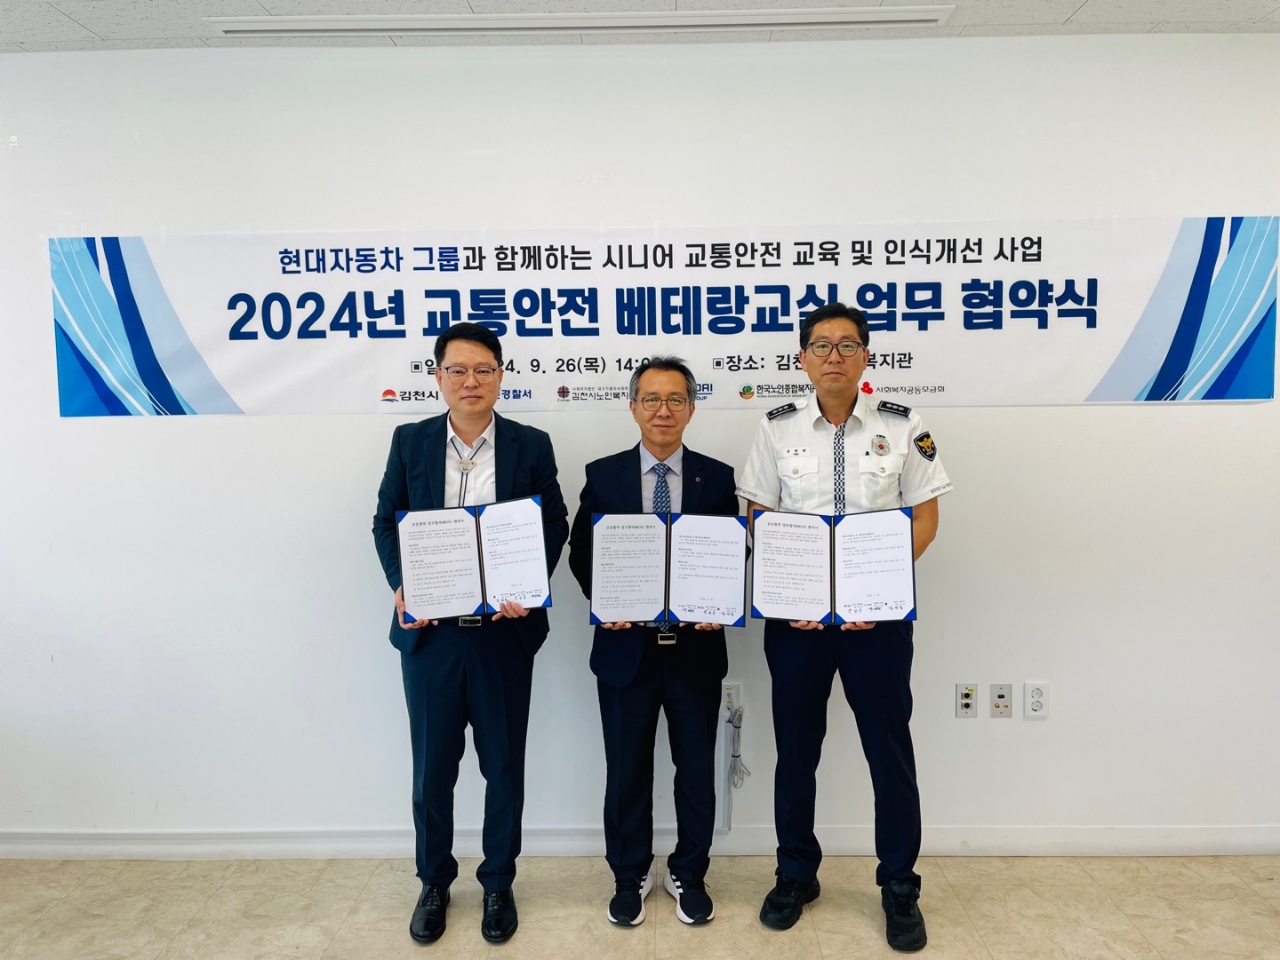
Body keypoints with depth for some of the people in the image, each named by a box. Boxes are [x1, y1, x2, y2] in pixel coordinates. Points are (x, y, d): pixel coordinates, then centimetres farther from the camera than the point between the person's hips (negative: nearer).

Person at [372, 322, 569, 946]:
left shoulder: (531, 445, 0)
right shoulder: (410, 441, 3)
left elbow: (554, 524, 1)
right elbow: (386, 522, 6)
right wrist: (400, 586, -11)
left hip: (504, 630, 0)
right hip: (430, 631, 1)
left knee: (504, 764, 12)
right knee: (432, 764, 13)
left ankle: (498, 883, 33)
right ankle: (434, 882, 36)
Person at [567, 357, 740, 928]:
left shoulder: (717, 478, 2)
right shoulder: (603, 475, 1)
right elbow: (581, 551, 3)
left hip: (696, 647, 1)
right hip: (626, 646, 0)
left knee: (697, 769, 13)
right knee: (627, 770, 12)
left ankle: (688, 874, 33)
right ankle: (630, 875, 32)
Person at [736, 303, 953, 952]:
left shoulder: (901, 426, -1)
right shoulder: (778, 429, 2)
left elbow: (925, 517, 0)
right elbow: (758, 519, 3)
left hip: (878, 613, -1)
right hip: (794, 613, 1)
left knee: (891, 751, 7)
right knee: (795, 750, 11)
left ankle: (899, 888, 27)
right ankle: (796, 875, 31)